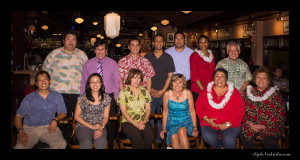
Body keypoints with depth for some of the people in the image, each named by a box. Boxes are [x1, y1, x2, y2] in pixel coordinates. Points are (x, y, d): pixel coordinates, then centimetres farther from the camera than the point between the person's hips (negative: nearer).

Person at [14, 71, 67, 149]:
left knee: (62, 144, -27)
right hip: (30, 128, -1)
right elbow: (18, 116, 5)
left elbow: (63, 113, 15)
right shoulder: (29, 98, 8)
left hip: (49, 127, 1)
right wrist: (21, 132, -13)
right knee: (20, 147, -29)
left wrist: (55, 119, -8)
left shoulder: (57, 96, 12)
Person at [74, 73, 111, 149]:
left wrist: (101, 128, -13)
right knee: (86, 143, -33)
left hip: (100, 126, 1)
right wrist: (91, 126, -7)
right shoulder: (82, 97, 1)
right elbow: (76, 116, 2)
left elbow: (106, 117, 7)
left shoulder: (106, 98, 7)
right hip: (83, 126, -1)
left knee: (101, 142, -31)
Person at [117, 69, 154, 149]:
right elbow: (124, 112, -2)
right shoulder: (123, 93, 4)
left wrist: (144, 121, -7)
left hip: (143, 122, 3)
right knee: (138, 139, -31)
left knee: (150, 137, -28)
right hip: (128, 122, -3)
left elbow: (148, 109, 12)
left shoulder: (145, 92, 15)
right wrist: (136, 124, -12)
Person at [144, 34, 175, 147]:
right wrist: (150, 89, -5)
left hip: (163, 93, 0)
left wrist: (162, 91, -6)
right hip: (150, 92, 0)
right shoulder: (147, 57, 8)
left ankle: (160, 139, 16)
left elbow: (170, 76, 4)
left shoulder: (168, 58, 6)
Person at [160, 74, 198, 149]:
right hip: (172, 122, 0)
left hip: (186, 121, 0)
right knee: (174, 137, -32)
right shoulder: (167, 94, -6)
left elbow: (192, 111, 1)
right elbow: (165, 111, 5)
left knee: (182, 131, -36)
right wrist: (163, 128, 2)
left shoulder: (187, 93, -5)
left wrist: (195, 128, -3)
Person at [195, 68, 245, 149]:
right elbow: (198, 106, 6)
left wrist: (227, 124, -11)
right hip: (209, 124, 2)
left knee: (229, 140, -30)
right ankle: (220, 147, 3)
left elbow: (240, 110, -2)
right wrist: (207, 119, -8)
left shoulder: (234, 92, 4)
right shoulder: (207, 91, 8)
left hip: (229, 124, -1)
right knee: (208, 137, -28)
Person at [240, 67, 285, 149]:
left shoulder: (275, 94, 0)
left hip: (270, 126, -2)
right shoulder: (248, 92, 8)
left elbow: (280, 115, -4)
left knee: (268, 140, -29)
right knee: (243, 136, -23)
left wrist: (264, 126, -14)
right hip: (251, 124, 3)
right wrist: (248, 122, -10)